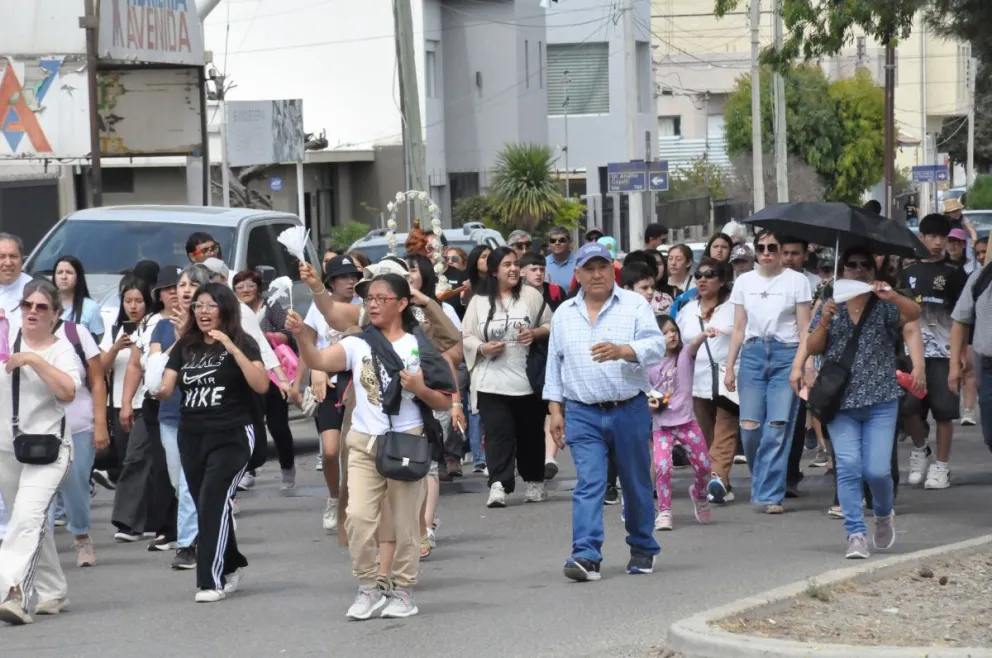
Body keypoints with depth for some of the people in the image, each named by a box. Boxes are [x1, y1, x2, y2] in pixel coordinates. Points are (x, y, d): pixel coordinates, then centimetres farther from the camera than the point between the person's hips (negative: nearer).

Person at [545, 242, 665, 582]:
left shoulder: (635, 305, 0)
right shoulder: (564, 314, 11)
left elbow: (655, 345, -12)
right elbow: (555, 364, 14)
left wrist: (622, 351, -30)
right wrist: (555, 410, 8)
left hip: (629, 410, -1)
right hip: (583, 414, 1)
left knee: (637, 484, 8)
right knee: (588, 484, -9)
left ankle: (642, 549, 24)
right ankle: (586, 556, -16)